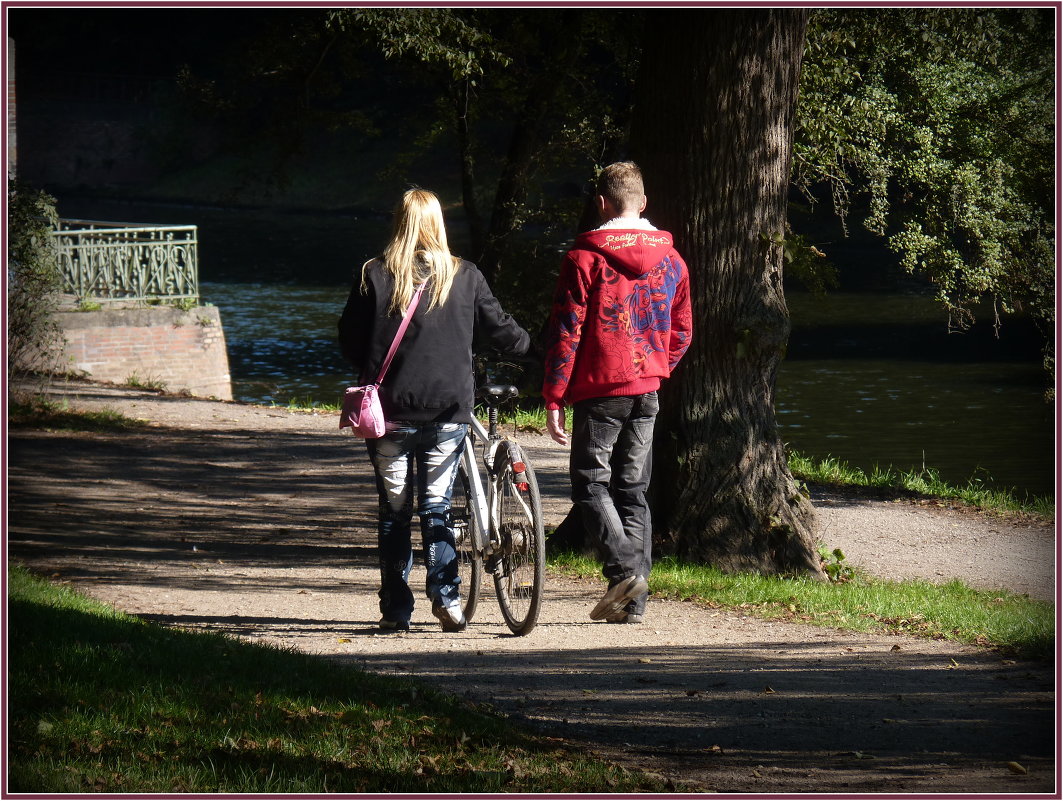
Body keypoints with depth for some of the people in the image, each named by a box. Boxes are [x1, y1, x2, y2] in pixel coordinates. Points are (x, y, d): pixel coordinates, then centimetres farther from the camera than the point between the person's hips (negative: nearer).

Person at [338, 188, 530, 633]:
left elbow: (349, 341, 0)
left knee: (394, 511, 8)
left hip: (391, 411, -1)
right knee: (437, 507, 10)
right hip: (449, 411, 1)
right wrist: (526, 345, 30)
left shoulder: (374, 276, -4)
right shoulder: (464, 276, 0)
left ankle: (396, 609, 8)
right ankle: (445, 596, -3)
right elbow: (499, 328, 9)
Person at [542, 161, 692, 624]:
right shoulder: (671, 260, 8)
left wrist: (554, 397, -6)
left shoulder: (585, 258, -8)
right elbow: (681, 333, 13)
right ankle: (633, 601, 7)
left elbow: (566, 332, -9)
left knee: (590, 482, 3)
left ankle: (624, 567, -19)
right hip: (647, 393, 5)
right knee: (633, 489, 10)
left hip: (599, 389, -5)